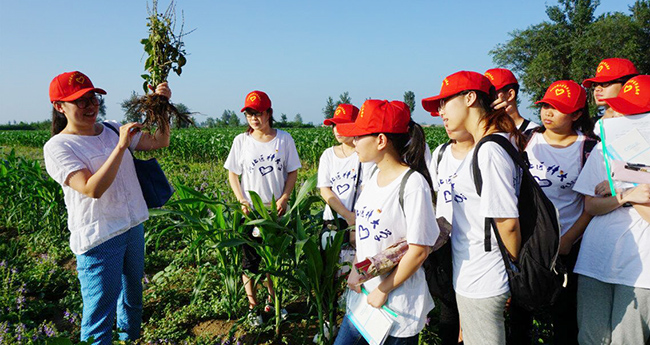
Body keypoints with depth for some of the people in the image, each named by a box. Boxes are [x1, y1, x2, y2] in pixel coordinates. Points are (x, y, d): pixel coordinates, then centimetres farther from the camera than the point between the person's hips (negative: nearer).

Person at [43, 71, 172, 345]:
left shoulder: (114, 130, 6)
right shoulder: (57, 147, -13)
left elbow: (159, 142, 4)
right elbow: (93, 189, -26)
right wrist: (121, 147, -30)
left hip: (134, 227, 7)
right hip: (98, 238, -7)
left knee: (132, 293, 24)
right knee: (100, 312, 0)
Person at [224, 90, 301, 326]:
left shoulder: (284, 139, -4)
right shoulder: (241, 141, -4)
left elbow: (292, 172, 1)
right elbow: (232, 174, 2)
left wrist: (284, 199, -11)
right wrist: (241, 200, -11)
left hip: (277, 210, 1)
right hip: (250, 211, -1)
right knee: (250, 261, 7)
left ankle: (272, 301, 34)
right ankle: (253, 307, 24)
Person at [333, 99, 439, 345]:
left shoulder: (413, 184, -20)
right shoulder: (374, 177, 4)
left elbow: (419, 250, -19)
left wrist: (384, 290, -14)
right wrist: (356, 270, 1)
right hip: (364, 294, 7)